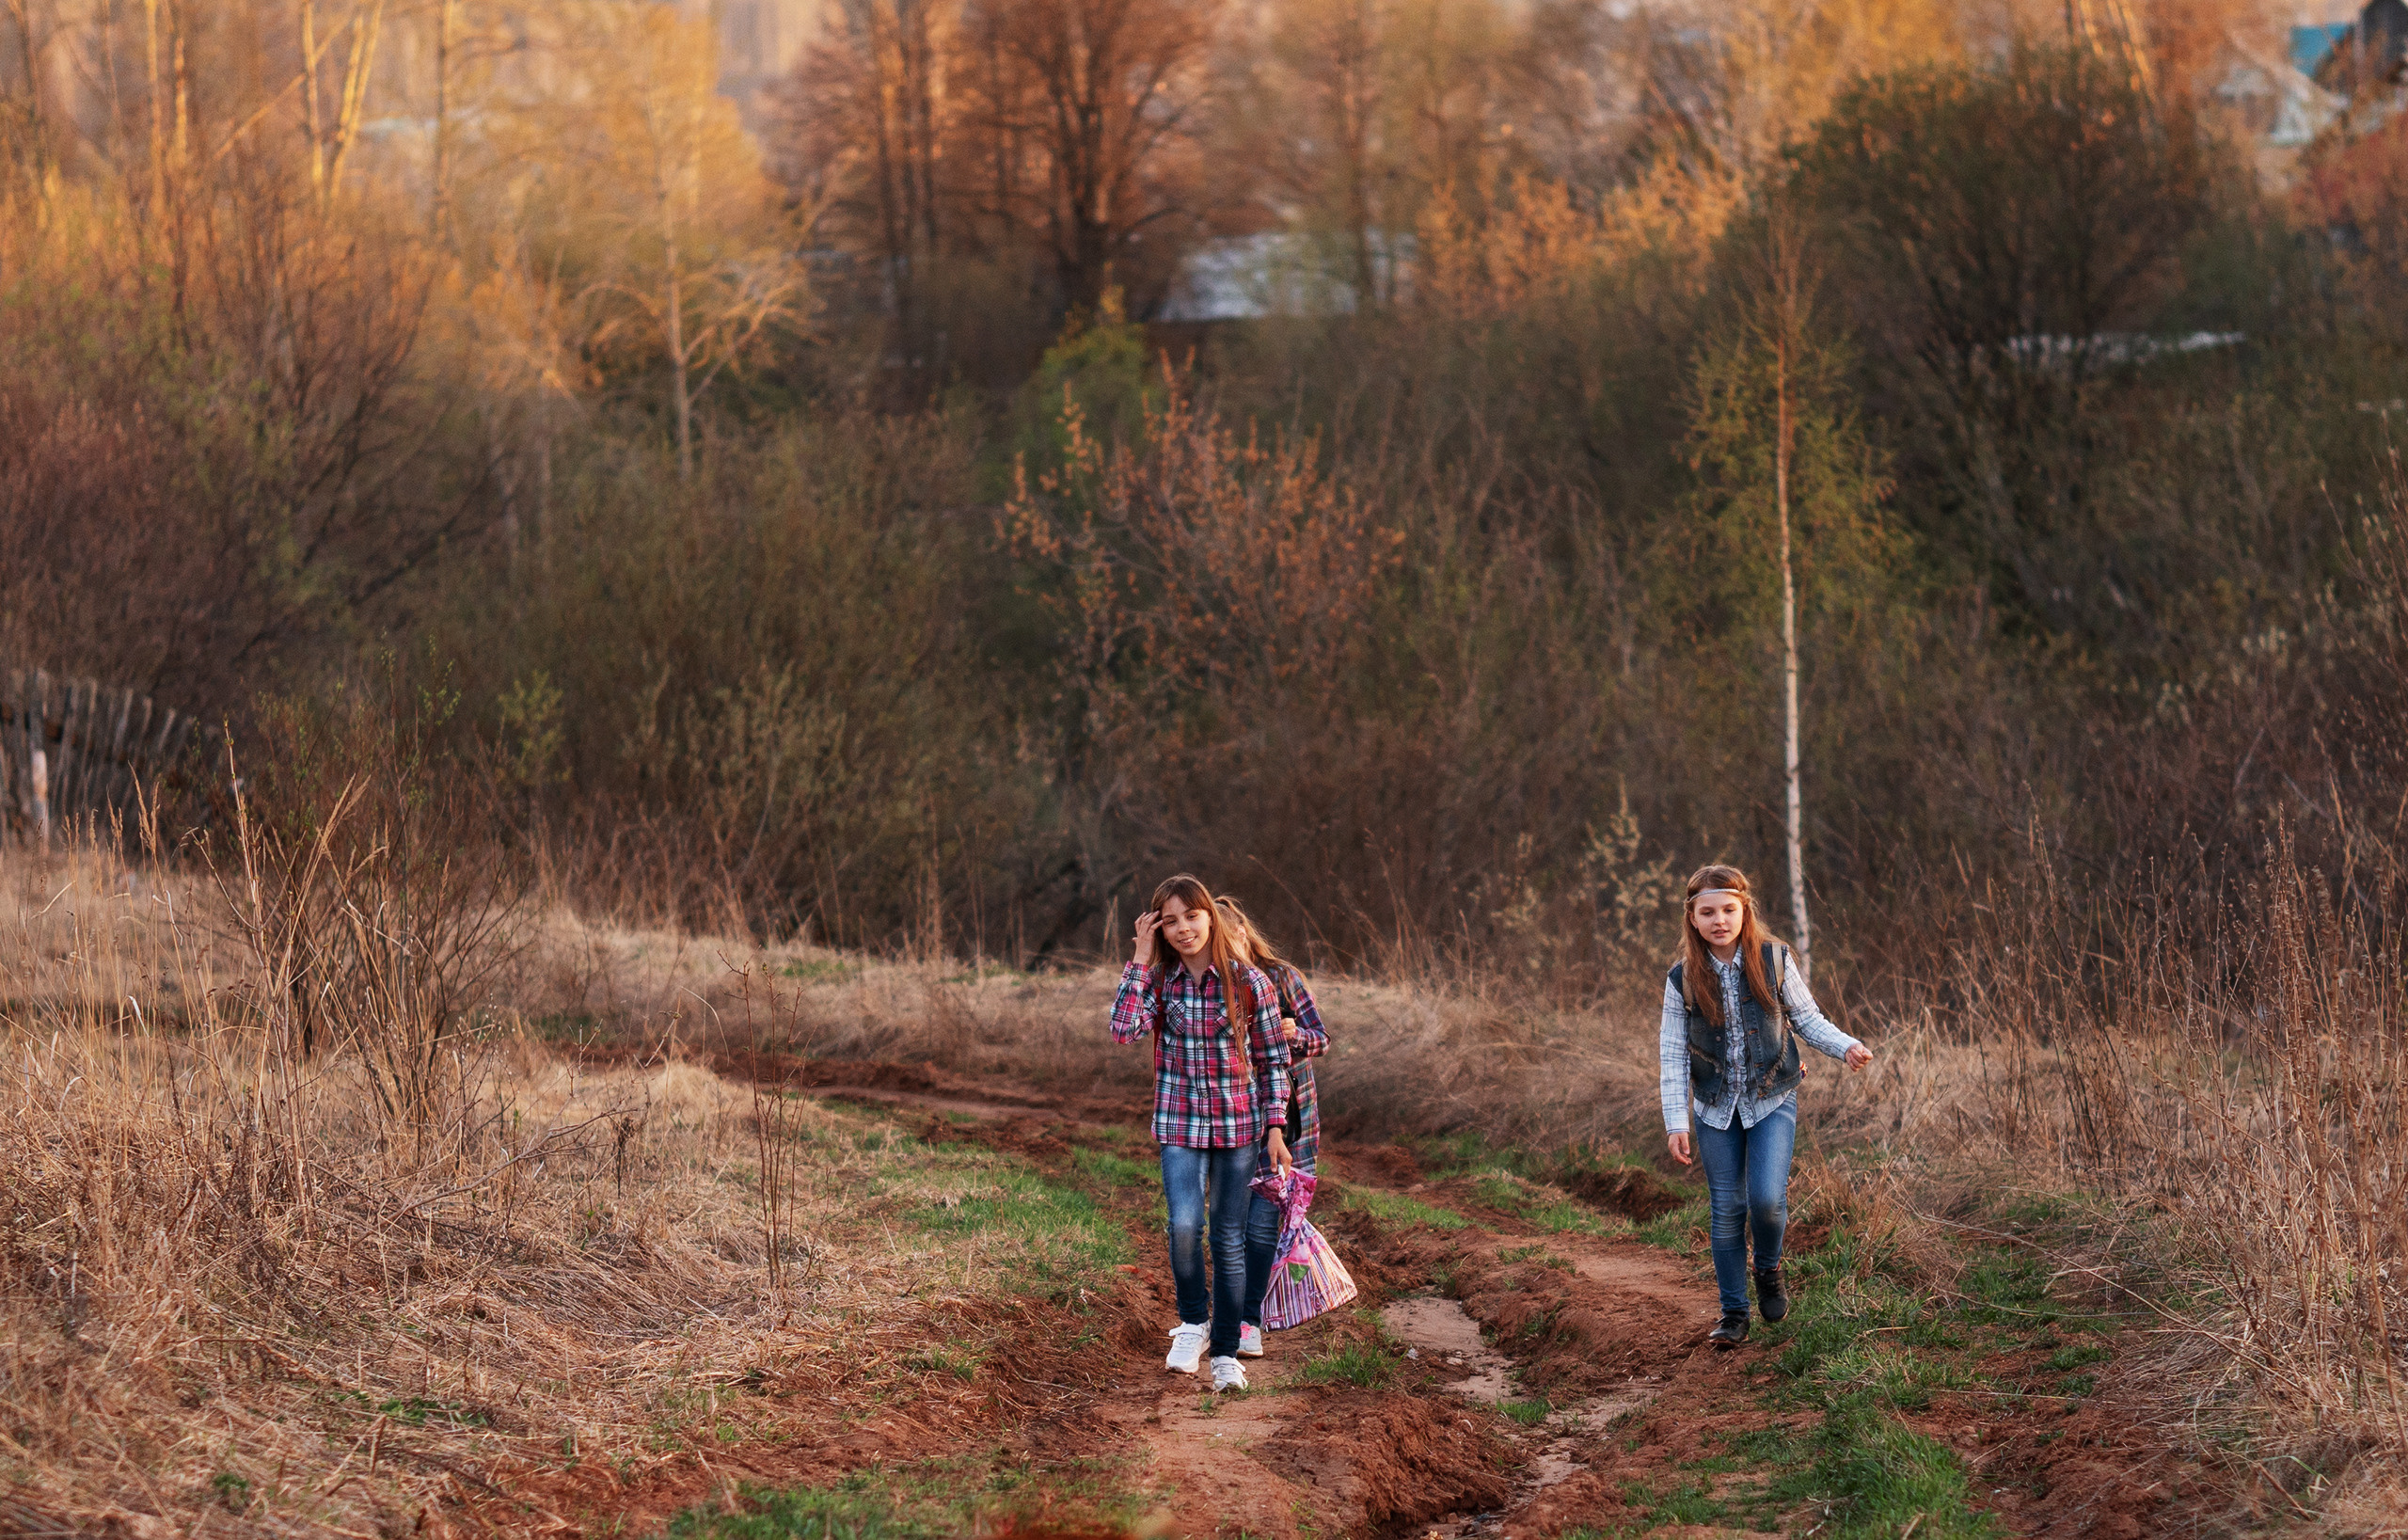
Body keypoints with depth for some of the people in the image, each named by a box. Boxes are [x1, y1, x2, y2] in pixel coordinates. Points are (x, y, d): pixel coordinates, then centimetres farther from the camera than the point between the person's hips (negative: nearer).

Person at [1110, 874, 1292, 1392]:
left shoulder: (1248, 981, -5)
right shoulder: (1159, 980, -1)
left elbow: (1272, 1059, 1)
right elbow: (1123, 1029, -19)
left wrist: (1275, 1127, -3)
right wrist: (1140, 959, -15)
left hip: (1238, 1123, 0)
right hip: (1180, 1123, 0)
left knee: (1229, 1238, 4)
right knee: (1184, 1224, -19)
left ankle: (1226, 1351, 15)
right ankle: (1193, 1321, 5)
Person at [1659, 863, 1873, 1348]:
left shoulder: (1774, 961, -6)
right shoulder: (1683, 980, -5)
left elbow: (1808, 1019, 3)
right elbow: (1673, 1055, -3)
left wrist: (1846, 1047, -15)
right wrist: (1675, 1121, -9)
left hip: (1772, 1100, -1)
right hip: (1716, 1108, 1)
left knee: (1767, 1199, -16)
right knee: (1727, 1209, 2)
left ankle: (1769, 1270, 16)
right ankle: (1734, 1314, 14)